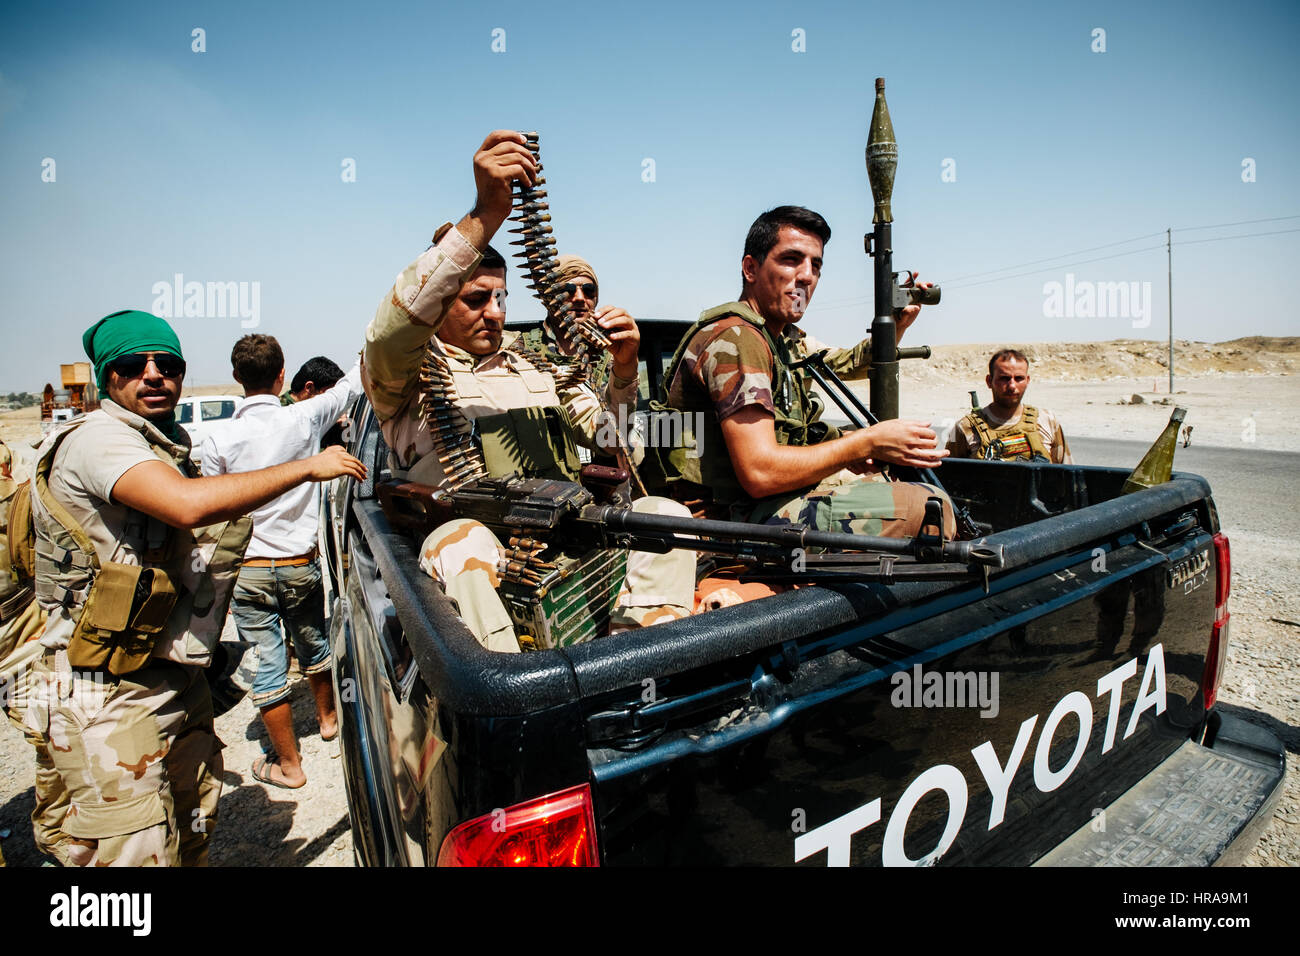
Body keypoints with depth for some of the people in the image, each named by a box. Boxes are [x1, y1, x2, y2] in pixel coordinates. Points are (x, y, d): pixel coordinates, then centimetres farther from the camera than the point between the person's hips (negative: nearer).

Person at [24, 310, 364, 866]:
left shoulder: (171, 447, 16)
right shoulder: (97, 439, -15)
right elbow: (189, 505, -34)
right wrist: (306, 468, -26)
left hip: (177, 681, 9)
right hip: (109, 696, -9)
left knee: (192, 837, 17)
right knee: (138, 854, -3)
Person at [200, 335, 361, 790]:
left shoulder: (218, 440, -10)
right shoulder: (304, 419, -10)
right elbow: (354, 382, 4)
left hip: (248, 569, -1)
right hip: (302, 564, 2)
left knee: (268, 665, 7)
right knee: (313, 644, 23)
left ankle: (288, 765, 19)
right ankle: (327, 717, 46)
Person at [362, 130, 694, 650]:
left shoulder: (536, 361, 21)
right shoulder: (406, 370, 5)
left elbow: (603, 433, 21)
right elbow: (390, 330, -20)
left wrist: (623, 369, -2)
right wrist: (484, 216, -29)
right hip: (475, 541, -4)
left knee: (663, 513, -17)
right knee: (463, 542, -38)